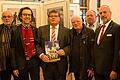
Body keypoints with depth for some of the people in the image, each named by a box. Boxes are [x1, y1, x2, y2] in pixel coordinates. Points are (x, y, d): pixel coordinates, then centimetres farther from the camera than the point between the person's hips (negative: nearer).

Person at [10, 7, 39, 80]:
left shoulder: (36, 30, 3)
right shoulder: (15, 31, -3)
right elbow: (13, 49, -3)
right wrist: (14, 67, -5)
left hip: (34, 62, 2)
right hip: (21, 63, -2)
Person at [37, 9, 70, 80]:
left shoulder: (66, 31, 4)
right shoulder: (41, 29, 6)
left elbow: (70, 45, 3)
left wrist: (64, 51, -16)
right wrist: (41, 55, -11)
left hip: (60, 65, 0)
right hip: (46, 64, 1)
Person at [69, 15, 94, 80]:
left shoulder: (90, 32, -9)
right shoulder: (71, 33, 7)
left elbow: (93, 51, -11)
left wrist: (91, 67, -14)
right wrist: (70, 66, 8)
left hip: (86, 68, -5)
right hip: (75, 67, 5)